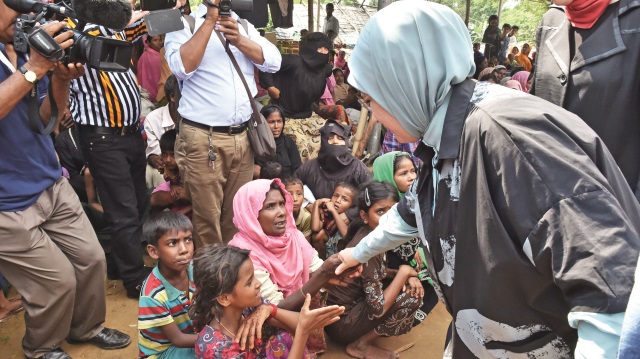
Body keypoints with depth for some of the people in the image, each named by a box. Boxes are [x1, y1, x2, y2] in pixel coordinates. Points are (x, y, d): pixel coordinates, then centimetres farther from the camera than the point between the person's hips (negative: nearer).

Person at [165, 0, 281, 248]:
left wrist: (238, 40, -12)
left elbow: (273, 62, 2)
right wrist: (210, 20, -14)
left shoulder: (244, 26, 15)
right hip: (203, 138, -4)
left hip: (243, 136, 5)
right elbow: (182, 67, -17)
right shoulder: (184, 24, 1)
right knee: (208, 217, 1)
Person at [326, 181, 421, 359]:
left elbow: (380, 272, 10)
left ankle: (362, 338, 11)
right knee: (411, 297, -17)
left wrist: (408, 277, -9)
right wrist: (404, 272, -16)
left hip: (354, 304, 9)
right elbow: (378, 308, -27)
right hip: (340, 320, -9)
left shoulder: (373, 234, -3)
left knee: (412, 287, 7)